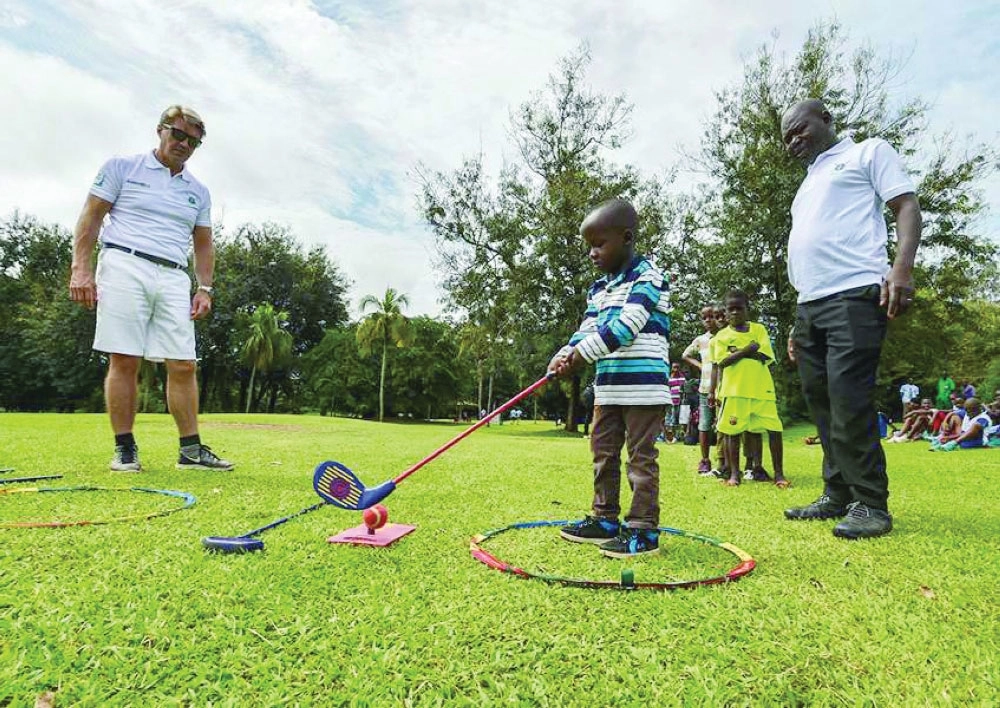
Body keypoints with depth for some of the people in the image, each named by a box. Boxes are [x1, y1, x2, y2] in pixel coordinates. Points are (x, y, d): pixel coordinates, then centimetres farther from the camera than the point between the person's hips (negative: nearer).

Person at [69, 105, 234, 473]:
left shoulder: (198, 191, 20)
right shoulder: (122, 167, 10)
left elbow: (203, 244, 20)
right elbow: (91, 217, 5)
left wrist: (205, 288, 9)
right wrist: (80, 267, -5)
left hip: (174, 278, 3)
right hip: (125, 266, -3)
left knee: (183, 365, -3)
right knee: (124, 360, -6)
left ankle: (191, 450, 1)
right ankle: (124, 448, 3)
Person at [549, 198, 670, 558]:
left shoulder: (647, 275, -9)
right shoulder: (597, 289, 16)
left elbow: (625, 326, -20)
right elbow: (586, 330, 9)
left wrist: (581, 356, -21)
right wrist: (565, 355, -11)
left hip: (643, 384, -8)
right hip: (608, 385, 9)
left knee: (640, 457, -2)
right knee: (603, 452, 14)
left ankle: (644, 528, 7)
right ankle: (605, 519, 25)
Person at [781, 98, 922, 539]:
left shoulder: (868, 152, 12)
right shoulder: (808, 185, 30)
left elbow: (907, 206, 0)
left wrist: (902, 267, -18)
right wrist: (800, 323, 22)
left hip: (854, 296, -7)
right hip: (809, 305, 8)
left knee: (849, 401, -13)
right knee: (822, 403, 6)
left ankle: (871, 505, -4)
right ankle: (838, 496, 13)